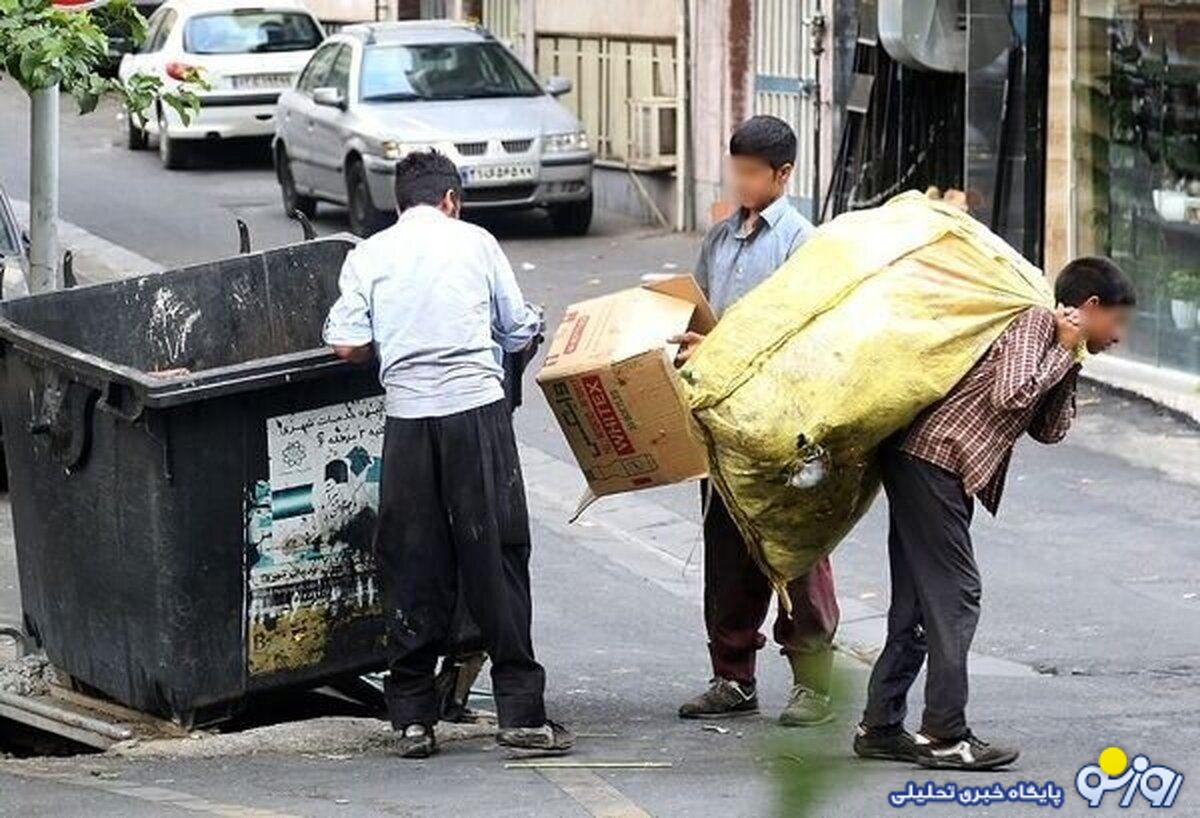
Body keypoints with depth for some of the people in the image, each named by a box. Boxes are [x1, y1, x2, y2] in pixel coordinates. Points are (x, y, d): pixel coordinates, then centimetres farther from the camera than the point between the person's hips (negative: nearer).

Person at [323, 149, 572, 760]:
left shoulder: (369, 255, 9)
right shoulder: (475, 242, 8)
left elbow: (347, 345, 2)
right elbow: (521, 333, 10)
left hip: (408, 415, 1)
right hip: (477, 405, -1)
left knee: (411, 566, 7)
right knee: (496, 559, 1)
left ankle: (413, 718, 7)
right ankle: (520, 713, -1)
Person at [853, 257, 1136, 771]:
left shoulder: (1052, 342, 21)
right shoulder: (1033, 325, -8)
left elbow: (1048, 430, 17)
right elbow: (1011, 395, -23)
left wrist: (1070, 364, 8)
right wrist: (1063, 353, -10)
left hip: (919, 463, 10)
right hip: (933, 461, -10)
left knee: (917, 601, 12)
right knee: (954, 596, -8)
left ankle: (880, 727, 15)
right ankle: (944, 735, -7)